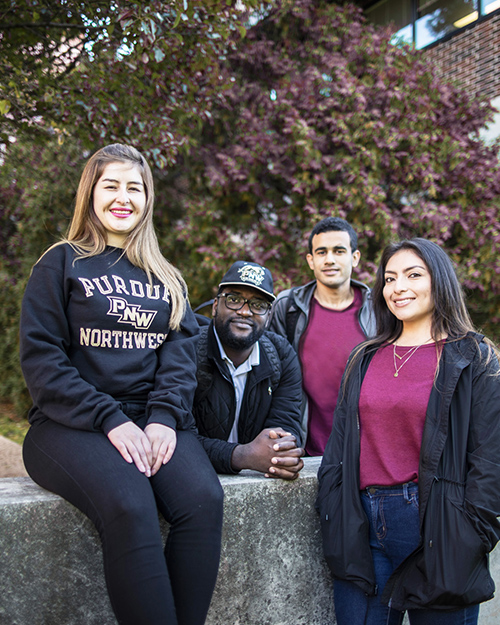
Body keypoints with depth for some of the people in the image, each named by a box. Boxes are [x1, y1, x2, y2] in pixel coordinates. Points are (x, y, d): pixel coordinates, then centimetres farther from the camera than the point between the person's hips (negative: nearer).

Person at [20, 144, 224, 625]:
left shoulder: (165, 278, 20)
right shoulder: (62, 264, 9)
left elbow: (182, 350, 8)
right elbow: (41, 358, -1)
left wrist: (163, 418, -12)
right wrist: (111, 421, -14)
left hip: (155, 419, 3)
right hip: (73, 424, -3)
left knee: (204, 500, -27)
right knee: (129, 507, -34)